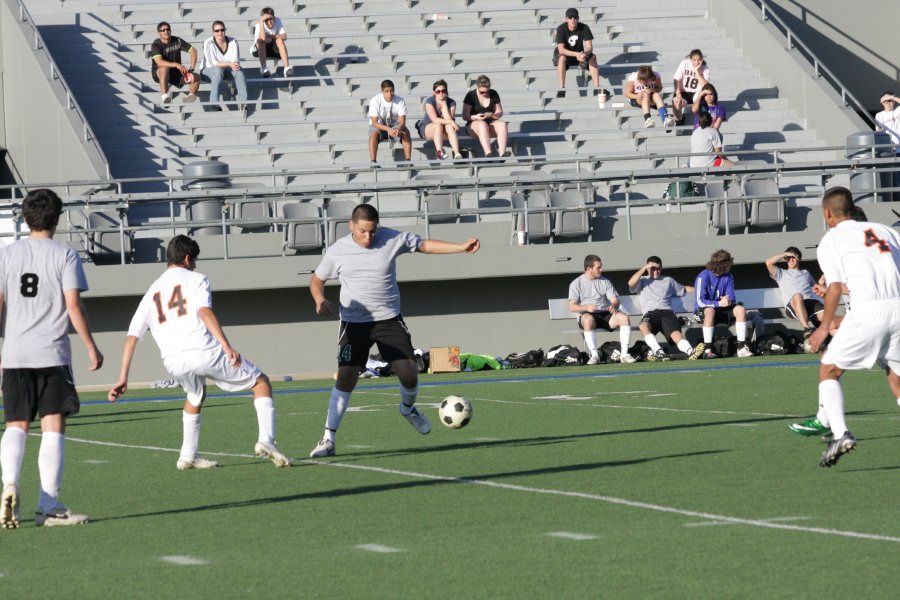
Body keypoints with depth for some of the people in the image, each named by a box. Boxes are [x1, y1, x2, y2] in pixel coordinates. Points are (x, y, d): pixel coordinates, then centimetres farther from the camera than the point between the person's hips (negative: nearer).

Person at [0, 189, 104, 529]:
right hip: (52, 354, -3)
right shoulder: (64, 256, -3)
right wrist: (91, 348, 0)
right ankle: (48, 506, -6)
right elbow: (73, 305, -9)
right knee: (53, 426, -2)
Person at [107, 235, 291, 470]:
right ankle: (266, 440, -8)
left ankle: (188, 456, 33)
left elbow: (132, 336, 17)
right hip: (204, 351, -5)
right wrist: (227, 347, -22)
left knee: (196, 395, 37)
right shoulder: (195, 279, 9)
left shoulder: (152, 292, 23)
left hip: (173, 361, 5)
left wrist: (123, 378, 16)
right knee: (261, 382, 11)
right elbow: (204, 312, -12)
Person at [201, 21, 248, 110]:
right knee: (218, 70, -38)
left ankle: (243, 103, -38)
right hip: (209, 70, -3)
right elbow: (213, 63, -21)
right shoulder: (208, 43, -14)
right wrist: (229, 64, -34)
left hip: (227, 70, 3)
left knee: (239, 70, -28)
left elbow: (236, 60, -9)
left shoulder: (233, 41, -4)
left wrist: (235, 65, -35)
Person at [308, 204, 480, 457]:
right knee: (346, 376, -15)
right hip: (354, 322, -1)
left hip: (389, 320, 1)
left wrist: (462, 247, 2)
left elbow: (425, 246, 8)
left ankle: (408, 408, 32)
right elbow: (317, 280, 9)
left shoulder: (392, 239, -5)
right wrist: (320, 300, -13)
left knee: (409, 373, -5)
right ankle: (328, 440, -10)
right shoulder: (337, 251, -5)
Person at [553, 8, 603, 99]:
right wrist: (576, 54, -47)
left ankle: (597, 88, -28)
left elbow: (589, 47, -21)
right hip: (565, 54, -2)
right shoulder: (561, 29, -23)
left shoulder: (584, 28, -17)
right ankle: (561, 89, -36)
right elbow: (561, 49, -32)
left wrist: (585, 53, -46)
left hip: (579, 53, 2)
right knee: (562, 58, -36)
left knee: (592, 57, -26)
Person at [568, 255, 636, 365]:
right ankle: (594, 355, -39)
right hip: (587, 314, -3)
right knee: (588, 319, -40)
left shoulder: (605, 282, 16)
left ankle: (624, 354, -28)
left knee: (624, 317, -26)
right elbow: (572, 307, -3)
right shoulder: (576, 284, 5)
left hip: (605, 314, 3)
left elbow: (615, 300, 9)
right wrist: (586, 308, -23)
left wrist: (614, 306, -17)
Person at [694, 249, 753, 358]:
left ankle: (742, 348, -24)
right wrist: (719, 303, -31)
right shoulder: (703, 277, -15)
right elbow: (700, 301, -21)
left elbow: (731, 298, 3)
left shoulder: (728, 277, 4)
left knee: (740, 309, -20)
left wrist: (729, 301, -23)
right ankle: (707, 350, -38)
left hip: (722, 310, 6)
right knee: (710, 311, -40)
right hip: (703, 310, -6)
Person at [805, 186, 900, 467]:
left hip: (868, 312, -4)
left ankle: (840, 433, -8)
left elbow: (835, 287, -3)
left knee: (829, 371, 10)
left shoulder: (830, 240, 6)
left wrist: (825, 326, 6)